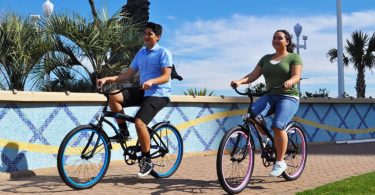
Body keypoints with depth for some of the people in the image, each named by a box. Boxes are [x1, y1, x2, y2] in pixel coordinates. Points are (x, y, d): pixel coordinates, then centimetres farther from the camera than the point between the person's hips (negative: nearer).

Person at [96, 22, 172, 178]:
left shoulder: (163, 53, -5)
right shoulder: (141, 53, 14)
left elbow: (166, 77, -14)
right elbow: (128, 74, 10)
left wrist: (151, 81, -34)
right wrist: (107, 79, -3)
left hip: (158, 94, -6)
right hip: (143, 92, 6)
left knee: (139, 122, -25)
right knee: (114, 97, -16)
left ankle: (147, 160, -9)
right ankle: (123, 132, -1)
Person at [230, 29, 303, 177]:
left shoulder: (294, 58, 2)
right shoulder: (266, 59, 15)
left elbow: (296, 76, -12)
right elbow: (253, 75, 5)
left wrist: (289, 82, -36)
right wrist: (240, 81, -15)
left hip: (288, 97, -4)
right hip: (270, 96, 4)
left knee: (277, 125, -27)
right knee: (252, 114, -26)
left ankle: (280, 162, -12)